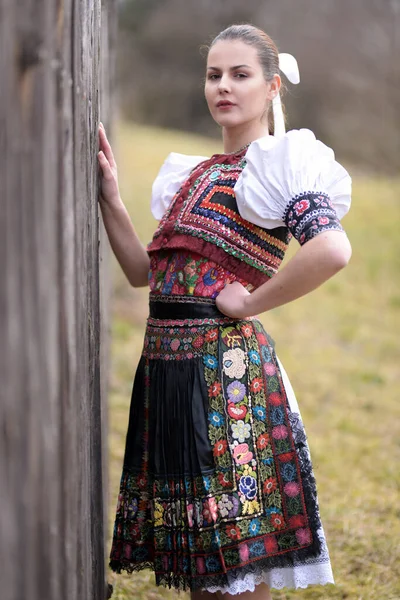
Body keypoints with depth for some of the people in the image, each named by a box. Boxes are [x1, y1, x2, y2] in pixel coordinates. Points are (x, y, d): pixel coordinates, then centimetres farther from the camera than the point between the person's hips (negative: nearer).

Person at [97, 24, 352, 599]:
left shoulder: (276, 165, -6)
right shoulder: (196, 173, 18)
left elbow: (333, 249, -25)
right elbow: (145, 271, 18)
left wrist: (249, 302, -16)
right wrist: (109, 196, 10)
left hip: (224, 361, -8)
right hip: (166, 359, 8)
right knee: (196, 553, 15)